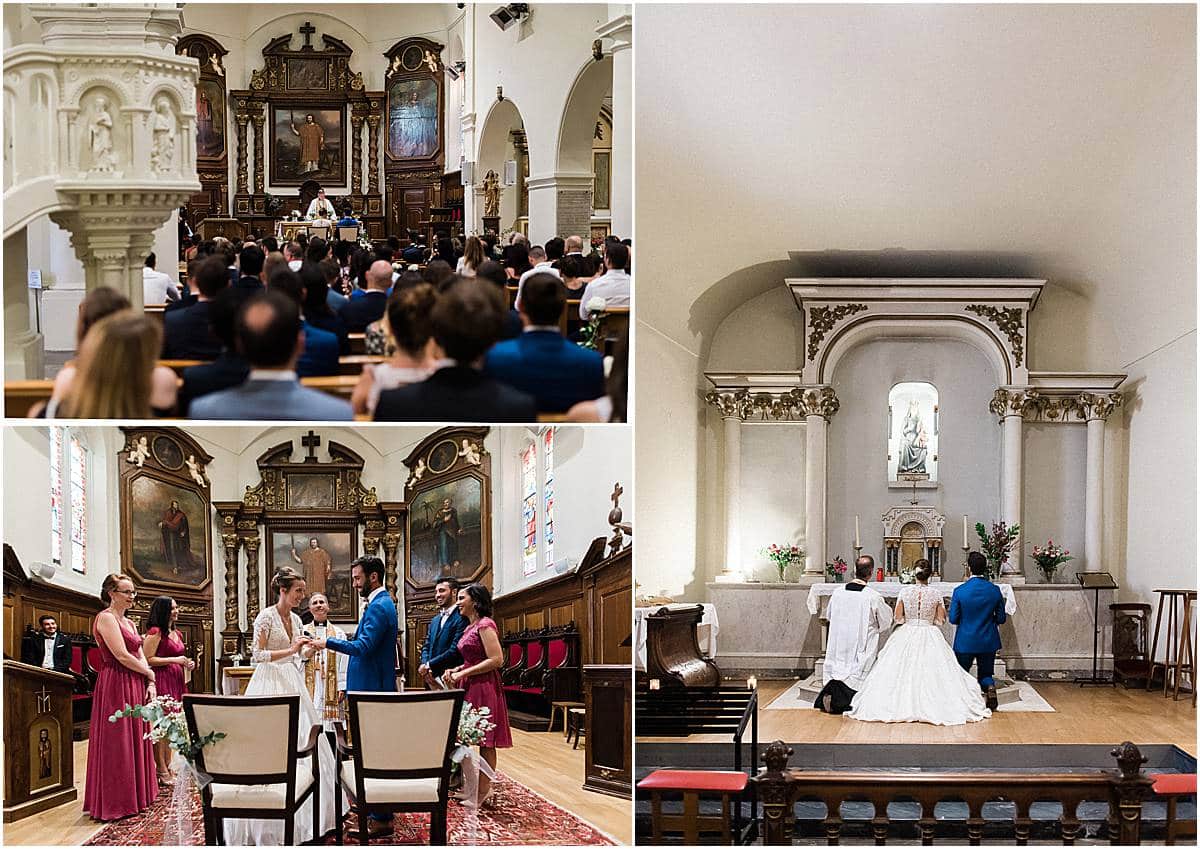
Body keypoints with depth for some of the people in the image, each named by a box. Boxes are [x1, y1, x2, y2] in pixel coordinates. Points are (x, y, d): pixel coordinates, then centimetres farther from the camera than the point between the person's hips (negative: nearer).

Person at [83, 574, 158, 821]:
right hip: (116, 686, -9)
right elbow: (122, 656, -17)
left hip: (135, 687, 9)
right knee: (117, 742, -4)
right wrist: (149, 673, -5)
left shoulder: (129, 622, 18)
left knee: (135, 741, 11)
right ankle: (115, 803, 1)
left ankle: (135, 796, 18)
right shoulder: (106, 618, -10)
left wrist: (150, 684, 0)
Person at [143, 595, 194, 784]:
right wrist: (174, 660, -17)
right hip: (161, 681, -9)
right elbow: (148, 659, -16)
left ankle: (167, 767, 17)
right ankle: (161, 770, -4)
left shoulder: (176, 633, 18)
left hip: (176, 682, 9)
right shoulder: (155, 632, -9)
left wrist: (187, 664, 12)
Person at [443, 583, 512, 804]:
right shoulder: (470, 627, 17)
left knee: (485, 741, -4)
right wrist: (455, 670, 8)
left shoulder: (485, 625, -12)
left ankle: (483, 790, 0)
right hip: (469, 687, 10)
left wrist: (463, 673, -17)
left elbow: (496, 660, -20)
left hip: (483, 687, -10)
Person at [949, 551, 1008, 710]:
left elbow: (953, 619, -8)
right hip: (988, 642, 2)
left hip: (965, 642, -2)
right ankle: (990, 687, -15)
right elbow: (1001, 619, -1)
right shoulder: (995, 590, -6)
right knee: (985, 674, 16)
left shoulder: (959, 591, -13)